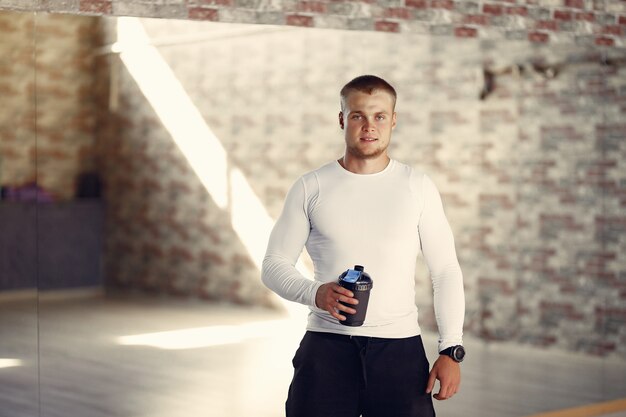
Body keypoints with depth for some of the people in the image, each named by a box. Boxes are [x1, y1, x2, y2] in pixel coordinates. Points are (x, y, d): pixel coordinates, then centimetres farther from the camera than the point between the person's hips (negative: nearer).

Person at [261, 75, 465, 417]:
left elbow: (445, 272, 5)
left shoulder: (418, 187, 5)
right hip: (327, 346, 0)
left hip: (400, 347, 0)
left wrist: (451, 349, -4)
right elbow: (274, 264, 4)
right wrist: (315, 293, -17)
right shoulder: (310, 188, 3)